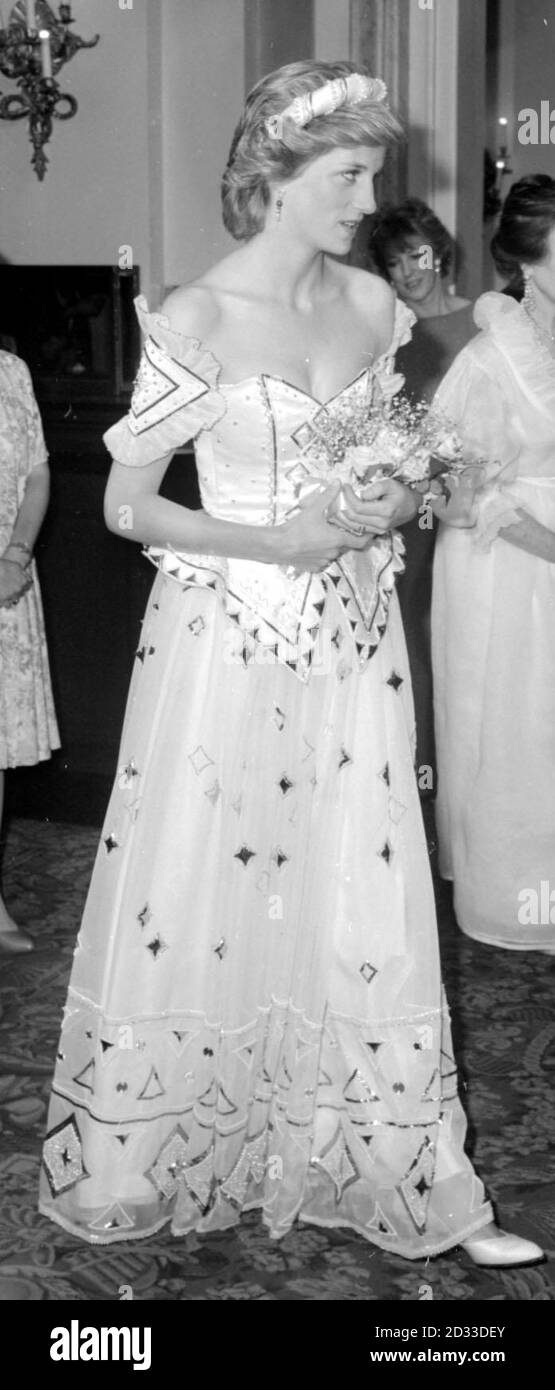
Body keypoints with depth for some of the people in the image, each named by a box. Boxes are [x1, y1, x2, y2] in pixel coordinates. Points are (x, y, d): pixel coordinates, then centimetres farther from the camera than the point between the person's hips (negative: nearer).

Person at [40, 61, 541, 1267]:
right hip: (227, 646, -4)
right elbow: (126, 507, -7)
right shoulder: (195, 325, -10)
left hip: (352, 647, 4)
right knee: (204, 906, 6)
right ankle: (152, 1159, 26)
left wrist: (394, 502, -4)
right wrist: (278, 542, -17)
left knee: (364, 910, 7)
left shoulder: (374, 308, 5)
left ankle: (414, 1185, 17)